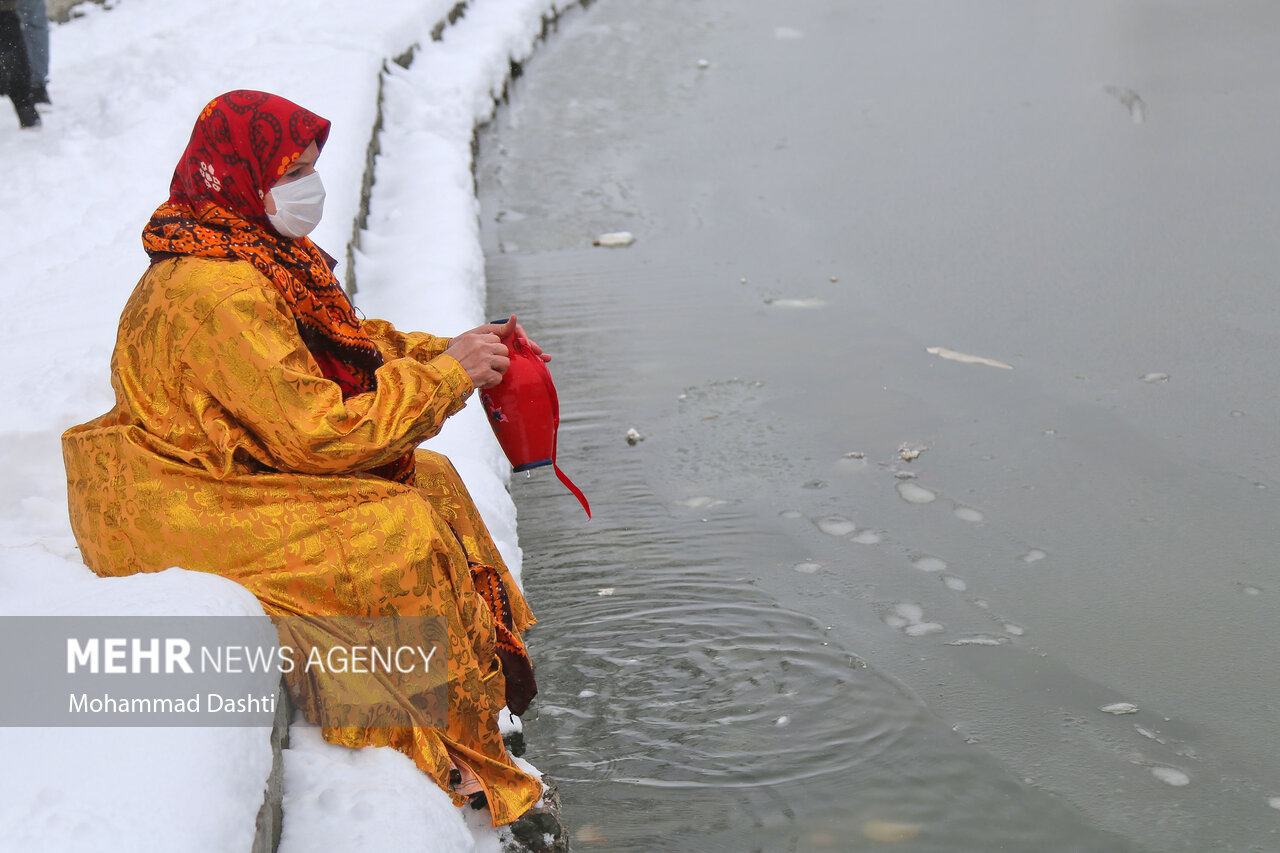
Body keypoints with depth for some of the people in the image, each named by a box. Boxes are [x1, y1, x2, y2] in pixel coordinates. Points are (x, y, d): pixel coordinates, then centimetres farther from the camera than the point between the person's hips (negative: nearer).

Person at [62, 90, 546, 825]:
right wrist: (446, 375, -19)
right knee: (404, 536, -20)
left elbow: (349, 346, 14)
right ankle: (447, 753, -5)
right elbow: (315, 430, -27)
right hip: (174, 510, -10)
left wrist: (448, 352, 0)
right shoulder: (218, 293, -27)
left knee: (430, 481, 6)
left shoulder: (258, 256, 6)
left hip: (233, 469, 11)